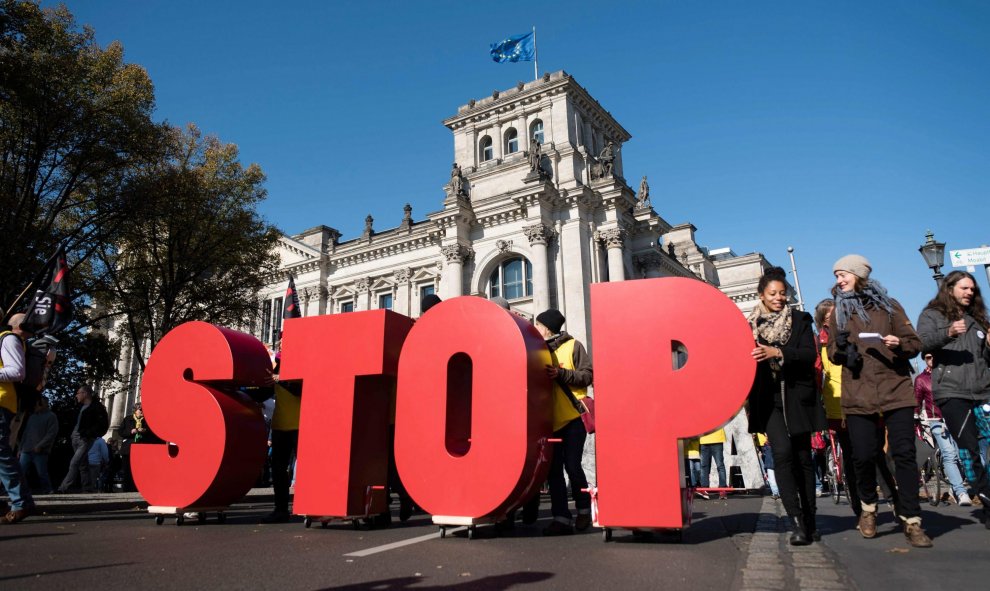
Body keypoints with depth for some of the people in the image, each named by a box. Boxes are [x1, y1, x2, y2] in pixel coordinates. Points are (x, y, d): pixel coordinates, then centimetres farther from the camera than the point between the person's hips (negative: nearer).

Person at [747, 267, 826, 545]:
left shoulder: (800, 320, 6)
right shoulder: (750, 325, 6)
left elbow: (809, 355, -7)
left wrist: (778, 352, -20)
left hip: (797, 397, 1)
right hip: (768, 399, -1)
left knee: (802, 457, 6)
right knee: (782, 452, -16)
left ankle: (810, 518, 20)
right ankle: (797, 522, -14)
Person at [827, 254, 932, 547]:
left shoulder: (888, 305, 7)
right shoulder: (839, 313, 11)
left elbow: (916, 343, 7)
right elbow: (832, 355, 11)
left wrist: (900, 344, -16)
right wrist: (840, 348, -12)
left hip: (896, 390, -1)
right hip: (858, 395, 1)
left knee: (904, 453, -4)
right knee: (863, 456, 0)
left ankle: (911, 520, 6)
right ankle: (868, 507, 24)